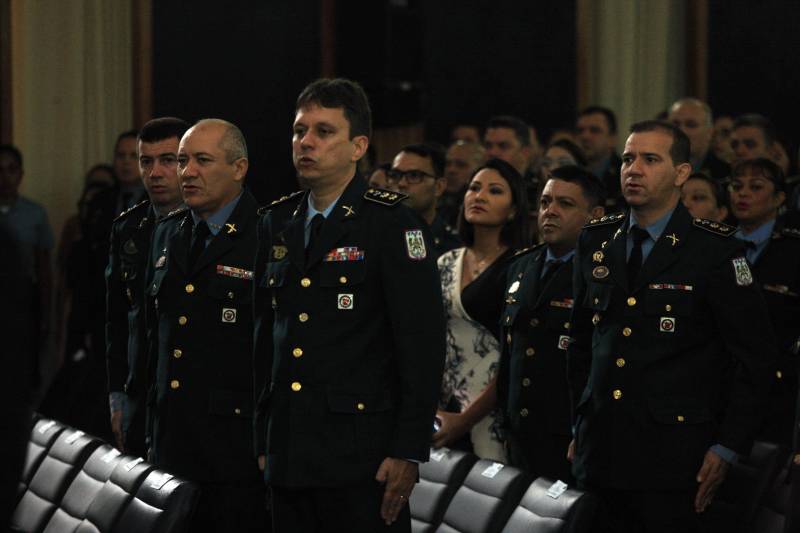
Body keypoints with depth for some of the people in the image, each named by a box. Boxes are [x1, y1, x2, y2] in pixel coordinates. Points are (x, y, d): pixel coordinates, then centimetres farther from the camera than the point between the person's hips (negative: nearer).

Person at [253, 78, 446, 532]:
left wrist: (408, 452, -15)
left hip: (361, 459, -6)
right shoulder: (277, 223, 14)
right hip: (287, 459, 6)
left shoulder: (393, 223, -5)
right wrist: (258, 444, 13)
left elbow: (423, 345, -10)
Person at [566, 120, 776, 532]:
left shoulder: (715, 250, -6)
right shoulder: (596, 241, 10)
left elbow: (756, 357, -5)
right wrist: (580, 427, 15)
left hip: (672, 457, -4)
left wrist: (727, 448, -8)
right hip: (599, 451, 4)